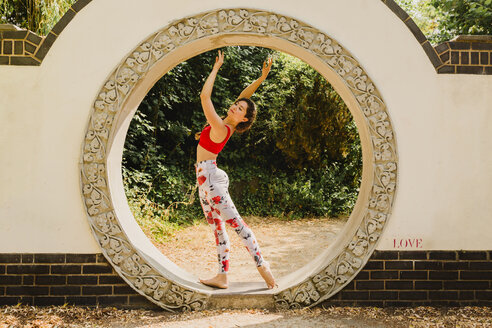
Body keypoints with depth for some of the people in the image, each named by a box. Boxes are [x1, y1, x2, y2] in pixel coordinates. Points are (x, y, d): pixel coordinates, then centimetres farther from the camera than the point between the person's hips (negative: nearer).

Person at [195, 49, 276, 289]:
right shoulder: (227, 126, 5)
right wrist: (262, 78, 4)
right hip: (206, 179, 10)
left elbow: (205, 95, -17)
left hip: (208, 175, -10)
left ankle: (262, 265, -10)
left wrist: (216, 68, -10)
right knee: (217, 227, 7)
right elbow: (244, 95, 11)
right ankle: (222, 277, 10)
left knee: (235, 221, -11)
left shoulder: (220, 129, -18)